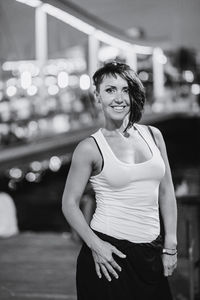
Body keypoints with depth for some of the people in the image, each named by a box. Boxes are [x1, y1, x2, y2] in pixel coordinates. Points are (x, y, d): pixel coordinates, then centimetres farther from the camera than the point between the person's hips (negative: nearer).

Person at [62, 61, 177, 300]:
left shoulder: (153, 136, 5)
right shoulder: (91, 148, -6)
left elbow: (166, 192, 10)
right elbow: (69, 204, -3)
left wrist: (170, 246, 6)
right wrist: (96, 245, -14)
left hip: (151, 253, 4)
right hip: (110, 252, -4)